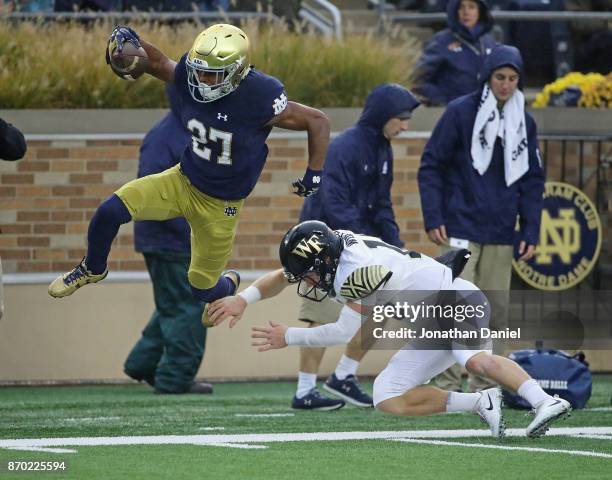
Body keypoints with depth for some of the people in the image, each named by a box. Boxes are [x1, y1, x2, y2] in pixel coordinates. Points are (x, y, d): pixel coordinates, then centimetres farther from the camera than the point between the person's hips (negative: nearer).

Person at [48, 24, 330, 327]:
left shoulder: (259, 100, -29)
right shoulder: (190, 78, -17)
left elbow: (318, 122, -18)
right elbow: (158, 63, 3)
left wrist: (314, 175, -17)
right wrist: (127, 41, -17)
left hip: (219, 204, -3)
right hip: (183, 180, 3)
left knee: (202, 289, 10)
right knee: (109, 212, -16)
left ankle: (228, 285, 50)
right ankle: (93, 269, 16)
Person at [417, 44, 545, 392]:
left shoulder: (525, 123, 10)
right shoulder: (461, 113, -3)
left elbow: (533, 180, 14)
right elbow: (431, 166, -1)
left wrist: (531, 232, 7)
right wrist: (433, 219, -8)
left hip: (501, 234, 4)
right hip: (462, 229, -4)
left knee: (496, 310, 4)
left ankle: (484, 384, 10)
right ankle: (449, 384, -8)